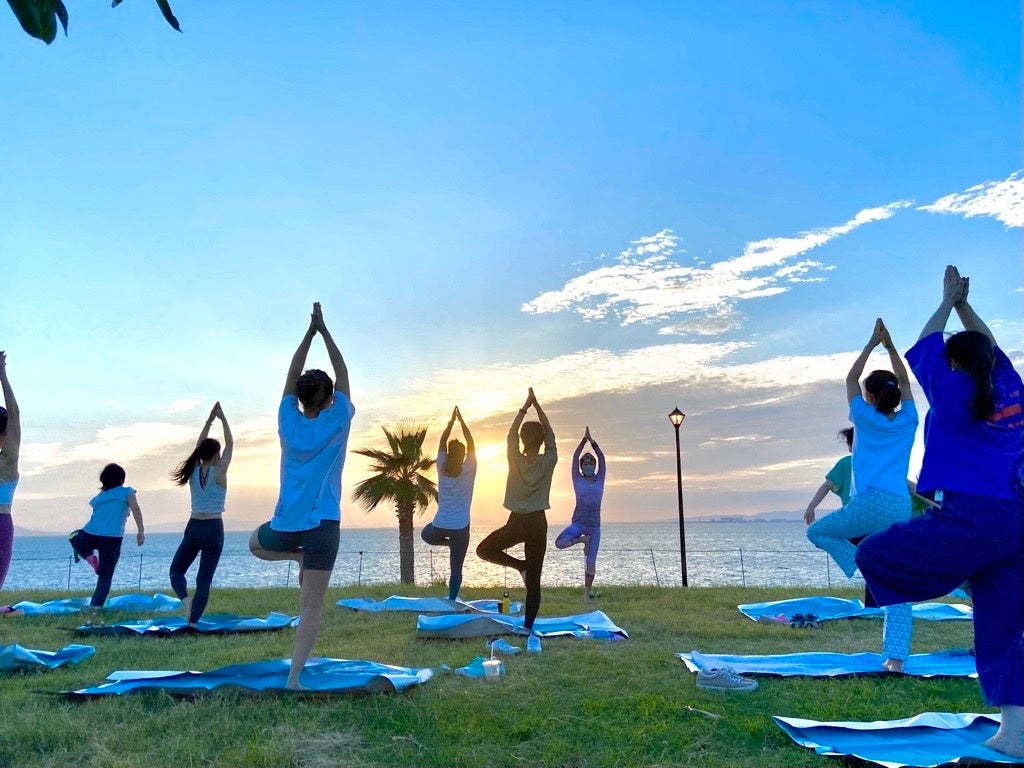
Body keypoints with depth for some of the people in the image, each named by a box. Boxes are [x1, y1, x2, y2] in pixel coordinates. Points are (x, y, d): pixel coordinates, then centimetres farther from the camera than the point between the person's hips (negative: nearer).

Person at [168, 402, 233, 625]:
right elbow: (230, 444, -1)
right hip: (214, 529, -3)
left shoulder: (193, 471, 2)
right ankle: (193, 622, -3)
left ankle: (185, 598, -11)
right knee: (204, 578, 3)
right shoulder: (218, 473, -8)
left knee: (176, 569, 18)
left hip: (193, 528, 3)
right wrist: (222, 418, 4)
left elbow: (199, 445, 17)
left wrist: (209, 420, 19)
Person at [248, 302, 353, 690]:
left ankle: (299, 556, 15)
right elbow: (342, 374, 6)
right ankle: (295, 676, -5)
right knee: (312, 606, 2)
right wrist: (324, 331, 9)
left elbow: (291, 375, 9)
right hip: (323, 525, -2)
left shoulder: (289, 424, 1)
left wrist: (309, 332, 9)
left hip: (285, 524, 2)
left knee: (255, 544, 37)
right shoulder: (337, 422, -5)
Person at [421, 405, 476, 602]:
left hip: (440, 525, 2)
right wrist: (461, 421, 3)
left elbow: (442, 442, 7)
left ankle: (446, 542, 15)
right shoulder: (468, 470, -7)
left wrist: (451, 421, 8)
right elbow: (471, 443, 0)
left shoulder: (442, 468, -2)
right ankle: (451, 601, -4)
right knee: (456, 569, 4)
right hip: (460, 527, -2)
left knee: (426, 535, 36)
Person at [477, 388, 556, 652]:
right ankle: (529, 629, 4)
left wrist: (525, 406, 9)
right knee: (533, 580, 6)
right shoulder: (548, 461, -7)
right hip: (538, 523, 2)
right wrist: (537, 405, 10)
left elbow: (510, 434, 5)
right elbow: (550, 434, 7)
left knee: (484, 550, 23)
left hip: (517, 522, -2)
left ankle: (521, 566, 9)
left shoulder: (515, 460, -10)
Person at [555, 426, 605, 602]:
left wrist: (592, 441, -10)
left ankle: (587, 594, 12)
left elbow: (601, 458, -1)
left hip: (594, 526, 1)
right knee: (559, 543, -27)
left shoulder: (599, 480, 8)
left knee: (591, 562, 0)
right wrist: (584, 440, -12)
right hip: (578, 523, -1)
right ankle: (582, 540, 1)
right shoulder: (578, 480, 4)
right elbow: (575, 458, -5)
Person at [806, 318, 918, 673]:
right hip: (901, 509, 4)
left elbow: (850, 379, 17)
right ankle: (895, 658, 0)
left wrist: (872, 342, 22)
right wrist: (889, 345, 27)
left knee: (816, 532, 19)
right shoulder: (908, 421, 11)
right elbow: (905, 382, 27)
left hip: (868, 505, -4)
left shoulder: (866, 418, 4)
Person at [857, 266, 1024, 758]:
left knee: (873, 554, 0)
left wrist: (948, 302, 23)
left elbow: (923, 349, 11)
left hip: (969, 518, -7)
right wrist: (965, 305, 32)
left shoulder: (954, 391, -5)